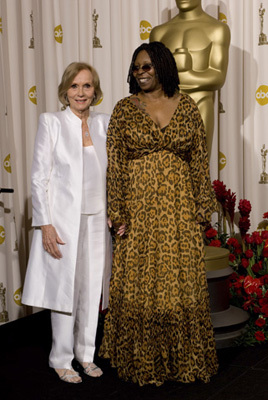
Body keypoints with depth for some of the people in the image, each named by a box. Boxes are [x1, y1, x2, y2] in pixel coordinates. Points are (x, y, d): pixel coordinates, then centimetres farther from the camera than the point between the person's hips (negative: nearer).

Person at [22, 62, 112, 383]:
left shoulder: (103, 123, 7)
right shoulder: (51, 122, -5)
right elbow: (39, 177, -7)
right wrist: (45, 224, -12)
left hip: (97, 220, 4)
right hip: (63, 221, -4)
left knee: (92, 290, 11)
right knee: (65, 289, 2)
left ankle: (86, 353, 27)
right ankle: (61, 359, 18)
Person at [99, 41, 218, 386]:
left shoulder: (187, 107, 5)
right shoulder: (124, 109, 1)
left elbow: (199, 161, 6)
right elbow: (114, 165, -2)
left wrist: (202, 209, 2)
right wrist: (118, 213, -8)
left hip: (179, 208, 1)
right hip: (138, 208, -1)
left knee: (181, 282, 6)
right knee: (137, 285, 4)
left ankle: (184, 359, 22)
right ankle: (140, 360, 19)